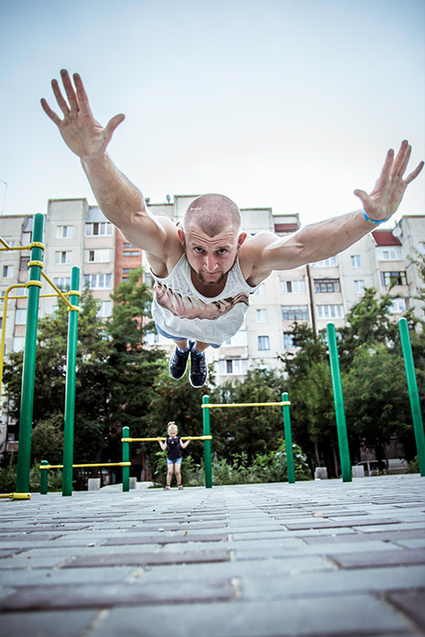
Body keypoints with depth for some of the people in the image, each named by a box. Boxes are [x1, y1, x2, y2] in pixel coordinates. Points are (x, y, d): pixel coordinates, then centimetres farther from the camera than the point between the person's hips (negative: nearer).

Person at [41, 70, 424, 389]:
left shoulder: (252, 257, -47)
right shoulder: (167, 247, -49)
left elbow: (301, 245, -62)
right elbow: (128, 214, -68)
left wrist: (371, 218, -79)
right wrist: (93, 158, -87)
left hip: (222, 324, 1)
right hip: (171, 315, -1)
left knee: (208, 339, 37)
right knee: (177, 334, 36)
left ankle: (199, 352, 75)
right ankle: (182, 348, 75)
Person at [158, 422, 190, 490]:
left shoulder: (178, 439, 3)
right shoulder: (167, 440, 5)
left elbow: (183, 446, 7)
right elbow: (163, 448, 7)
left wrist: (188, 441, 8)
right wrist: (160, 441, 10)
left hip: (178, 458, -1)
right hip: (170, 458, 1)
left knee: (177, 471, -5)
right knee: (170, 472, -5)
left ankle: (179, 484, 9)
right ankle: (168, 485, 5)